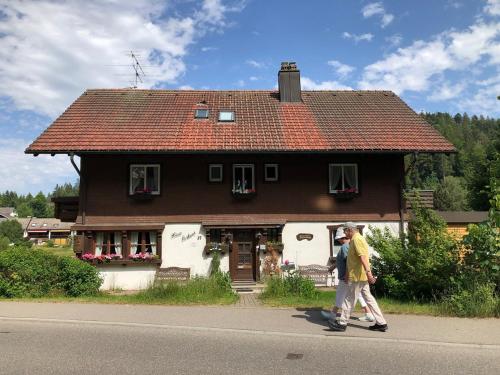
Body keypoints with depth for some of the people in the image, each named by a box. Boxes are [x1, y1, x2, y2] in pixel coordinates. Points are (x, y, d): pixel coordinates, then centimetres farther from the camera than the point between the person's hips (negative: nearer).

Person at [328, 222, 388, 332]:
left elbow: (363, 257, -27)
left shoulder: (357, 239, -15)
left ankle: (342, 323, 10)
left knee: (349, 299, 0)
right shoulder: (354, 240, 18)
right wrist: (347, 275, 27)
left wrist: (368, 272, -35)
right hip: (361, 276, 10)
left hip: (358, 276, -10)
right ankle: (381, 323, 14)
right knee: (369, 298, 11)